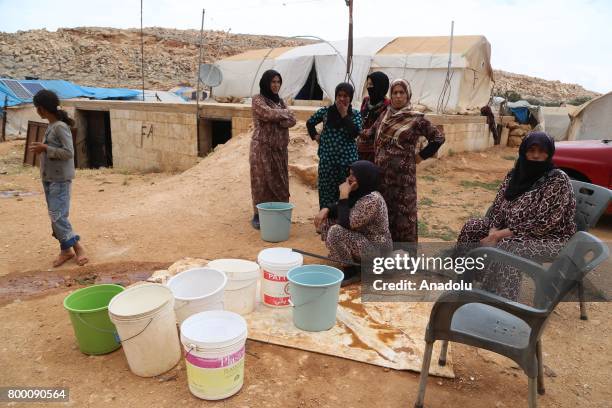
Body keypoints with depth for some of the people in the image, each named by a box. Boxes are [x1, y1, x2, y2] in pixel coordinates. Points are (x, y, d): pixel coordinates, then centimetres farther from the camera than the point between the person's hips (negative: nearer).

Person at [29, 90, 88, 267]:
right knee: (55, 215, 10)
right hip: (49, 178, 9)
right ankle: (65, 249, 19)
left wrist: (45, 148, -17)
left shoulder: (61, 127, -16)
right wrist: (41, 149, 7)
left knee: (57, 216, -9)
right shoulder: (51, 126, 11)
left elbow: (69, 153, -19)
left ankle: (77, 247, 3)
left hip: (60, 179, -9)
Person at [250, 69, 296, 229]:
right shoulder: (258, 99, -3)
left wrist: (276, 119, -14)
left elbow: (292, 120, 2)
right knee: (262, 181, -1)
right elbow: (269, 114, -21)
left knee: (279, 181, 7)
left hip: (279, 148, 6)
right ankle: (258, 215, 8)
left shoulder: (280, 101, 14)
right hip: (262, 148, -6)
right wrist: (284, 113, -5)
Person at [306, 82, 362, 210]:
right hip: (327, 159, 1)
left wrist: (344, 114, -10)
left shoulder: (355, 114, 4)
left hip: (348, 160, -1)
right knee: (327, 193, 3)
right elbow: (310, 123, 21)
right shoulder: (326, 111, 6)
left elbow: (355, 132, -12)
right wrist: (315, 136, 7)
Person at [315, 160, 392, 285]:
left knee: (336, 232, -28)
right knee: (324, 222, 6)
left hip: (376, 250, -10)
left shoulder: (372, 199, -27)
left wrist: (343, 196, -23)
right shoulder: (359, 193, 2)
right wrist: (326, 210, -6)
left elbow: (346, 223, -29)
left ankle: (351, 271, -9)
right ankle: (355, 260, 13)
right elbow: (340, 209, 14)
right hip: (363, 239, 10)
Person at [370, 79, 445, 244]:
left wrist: (421, 156, -3)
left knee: (402, 211, 2)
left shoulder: (416, 119, -7)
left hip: (403, 174, -5)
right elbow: (372, 132, 24)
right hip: (382, 172, 5)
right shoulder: (384, 116, 7)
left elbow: (438, 138, -3)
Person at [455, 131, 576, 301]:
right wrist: (493, 233, -18)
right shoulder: (514, 174, 1)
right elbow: (498, 206, 1)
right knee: (471, 227, -2)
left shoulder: (559, 181, -19)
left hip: (549, 238, -7)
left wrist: (499, 235, -25)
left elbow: (543, 224, -24)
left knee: (506, 247, -33)